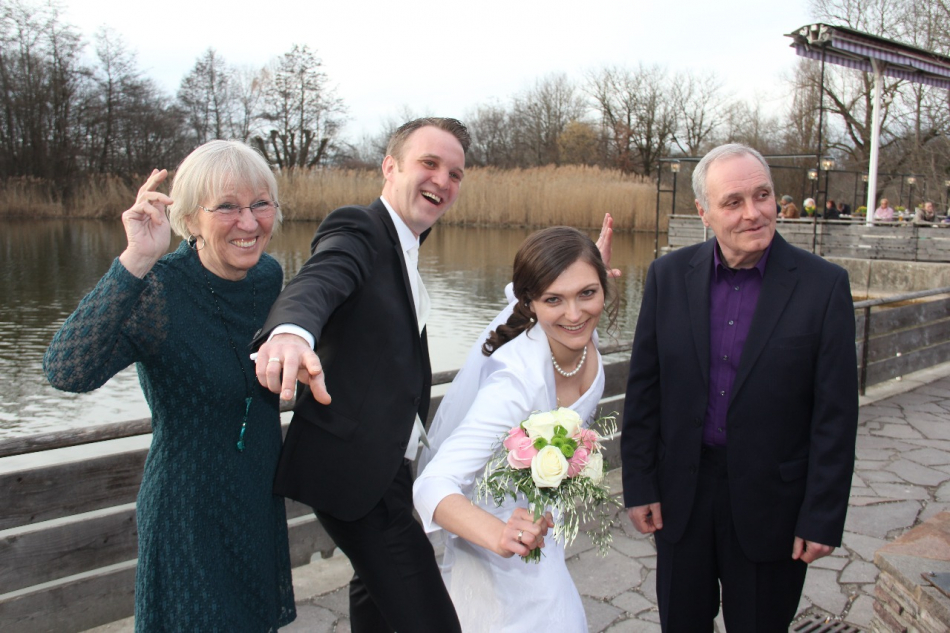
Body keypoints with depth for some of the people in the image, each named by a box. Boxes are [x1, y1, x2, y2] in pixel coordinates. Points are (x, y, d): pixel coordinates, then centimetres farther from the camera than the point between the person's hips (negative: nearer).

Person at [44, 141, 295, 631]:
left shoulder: (269, 274, -4)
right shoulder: (158, 289, -23)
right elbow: (66, 371, -40)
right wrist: (135, 262, -43)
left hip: (261, 501, 6)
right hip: (189, 512, -6)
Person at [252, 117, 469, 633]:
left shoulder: (402, 246, 13)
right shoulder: (356, 230, -15)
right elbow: (317, 282, -38)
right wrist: (291, 332, -58)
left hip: (383, 464, 10)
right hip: (354, 467, -10)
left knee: (377, 588, 28)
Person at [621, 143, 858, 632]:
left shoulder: (823, 284, -10)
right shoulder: (669, 275, -4)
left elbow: (836, 415, -8)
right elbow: (644, 388, 0)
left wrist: (822, 518, -8)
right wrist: (639, 484, -1)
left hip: (770, 503, -1)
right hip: (681, 497, 2)